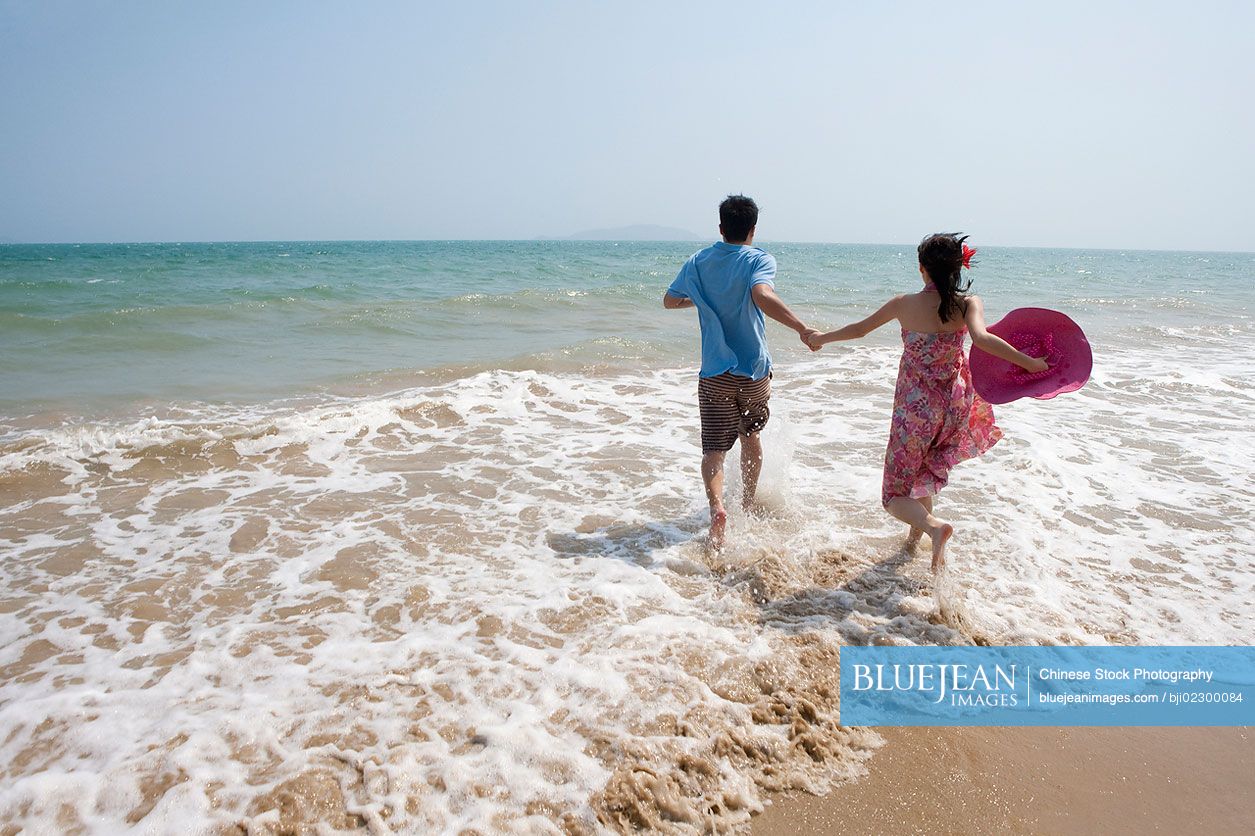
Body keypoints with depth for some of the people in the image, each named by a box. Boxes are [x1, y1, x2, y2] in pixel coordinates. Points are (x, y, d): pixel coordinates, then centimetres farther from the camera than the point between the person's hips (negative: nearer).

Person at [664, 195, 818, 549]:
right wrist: (802, 328, -33)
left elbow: (669, 300, 15)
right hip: (754, 370, 0)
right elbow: (762, 297, -30)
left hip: (714, 373, 1)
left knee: (713, 449, -1)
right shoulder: (759, 260, -9)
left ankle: (717, 506, -27)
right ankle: (748, 502, 38)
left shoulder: (698, 262, 3)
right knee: (751, 437, 23)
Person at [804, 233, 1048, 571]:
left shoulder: (905, 304, -6)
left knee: (895, 496, 5)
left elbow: (859, 329, 7)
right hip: (954, 405, 3)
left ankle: (933, 525, -23)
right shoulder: (969, 304, -8)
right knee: (925, 471, 30)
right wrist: (1030, 363, -23)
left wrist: (821, 338, 23)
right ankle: (915, 535, 36)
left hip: (914, 409, -3)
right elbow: (980, 337, -28)